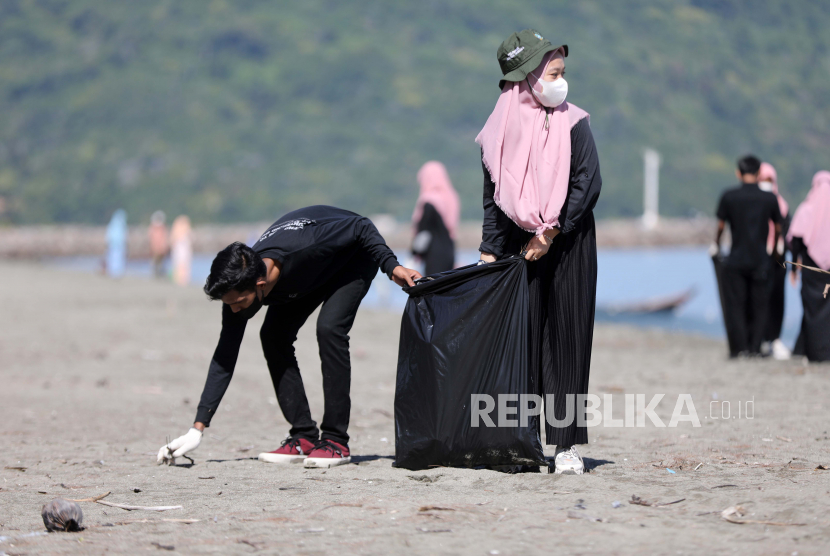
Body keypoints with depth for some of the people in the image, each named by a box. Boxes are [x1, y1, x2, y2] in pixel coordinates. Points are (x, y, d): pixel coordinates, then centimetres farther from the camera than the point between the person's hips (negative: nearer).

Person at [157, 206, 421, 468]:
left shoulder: (305, 249, -43)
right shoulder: (238, 286, -25)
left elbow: (362, 228, -27)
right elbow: (224, 358, -19)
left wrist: (391, 266, -29)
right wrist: (197, 429, -22)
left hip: (354, 255, -5)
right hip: (310, 278, 5)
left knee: (329, 328, -26)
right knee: (273, 335, -12)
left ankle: (336, 441, -21)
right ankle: (304, 437, -7)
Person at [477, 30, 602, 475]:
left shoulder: (572, 124, -1)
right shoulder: (501, 132, 3)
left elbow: (588, 185, -8)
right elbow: (493, 201, 7)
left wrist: (549, 233, -13)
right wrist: (489, 253, 1)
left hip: (568, 247, -1)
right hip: (520, 246, 1)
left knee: (567, 341, -2)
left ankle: (567, 445, -1)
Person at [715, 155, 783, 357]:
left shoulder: (728, 196, -6)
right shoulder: (770, 198, -1)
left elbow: (720, 226, 2)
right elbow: (778, 228, 11)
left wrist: (717, 244, 22)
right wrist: (775, 246, 30)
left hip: (736, 261, -1)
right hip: (761, 260, 1)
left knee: (736, 305, 5)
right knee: (759, 306, 8)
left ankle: (739, 347, 0)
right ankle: (755, 347, 4)